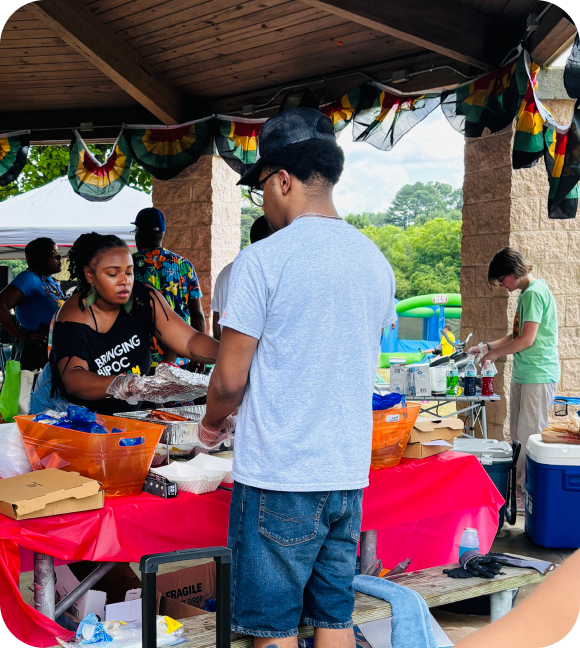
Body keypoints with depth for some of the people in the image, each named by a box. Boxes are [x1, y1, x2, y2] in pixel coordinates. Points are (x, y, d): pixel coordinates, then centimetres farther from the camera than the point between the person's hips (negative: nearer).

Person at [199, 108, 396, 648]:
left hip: (277, 477, -6)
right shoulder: (376, 262, 7)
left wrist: (212, 425, 10)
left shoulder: (262, 260, -13)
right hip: (349, 472, 6)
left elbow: (230, 379, -10)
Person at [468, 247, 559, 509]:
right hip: (522, 375, 10)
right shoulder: (526, 293, 16)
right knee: (517, 435, 12)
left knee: (529, 436, -6)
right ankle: (520, 486, 19)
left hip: (538, 376, -10)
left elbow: (526, 340, -20)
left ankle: (529, 494, 0)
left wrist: (495, 354, -7)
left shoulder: (534, 293, -15)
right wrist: (487, 346, 16)